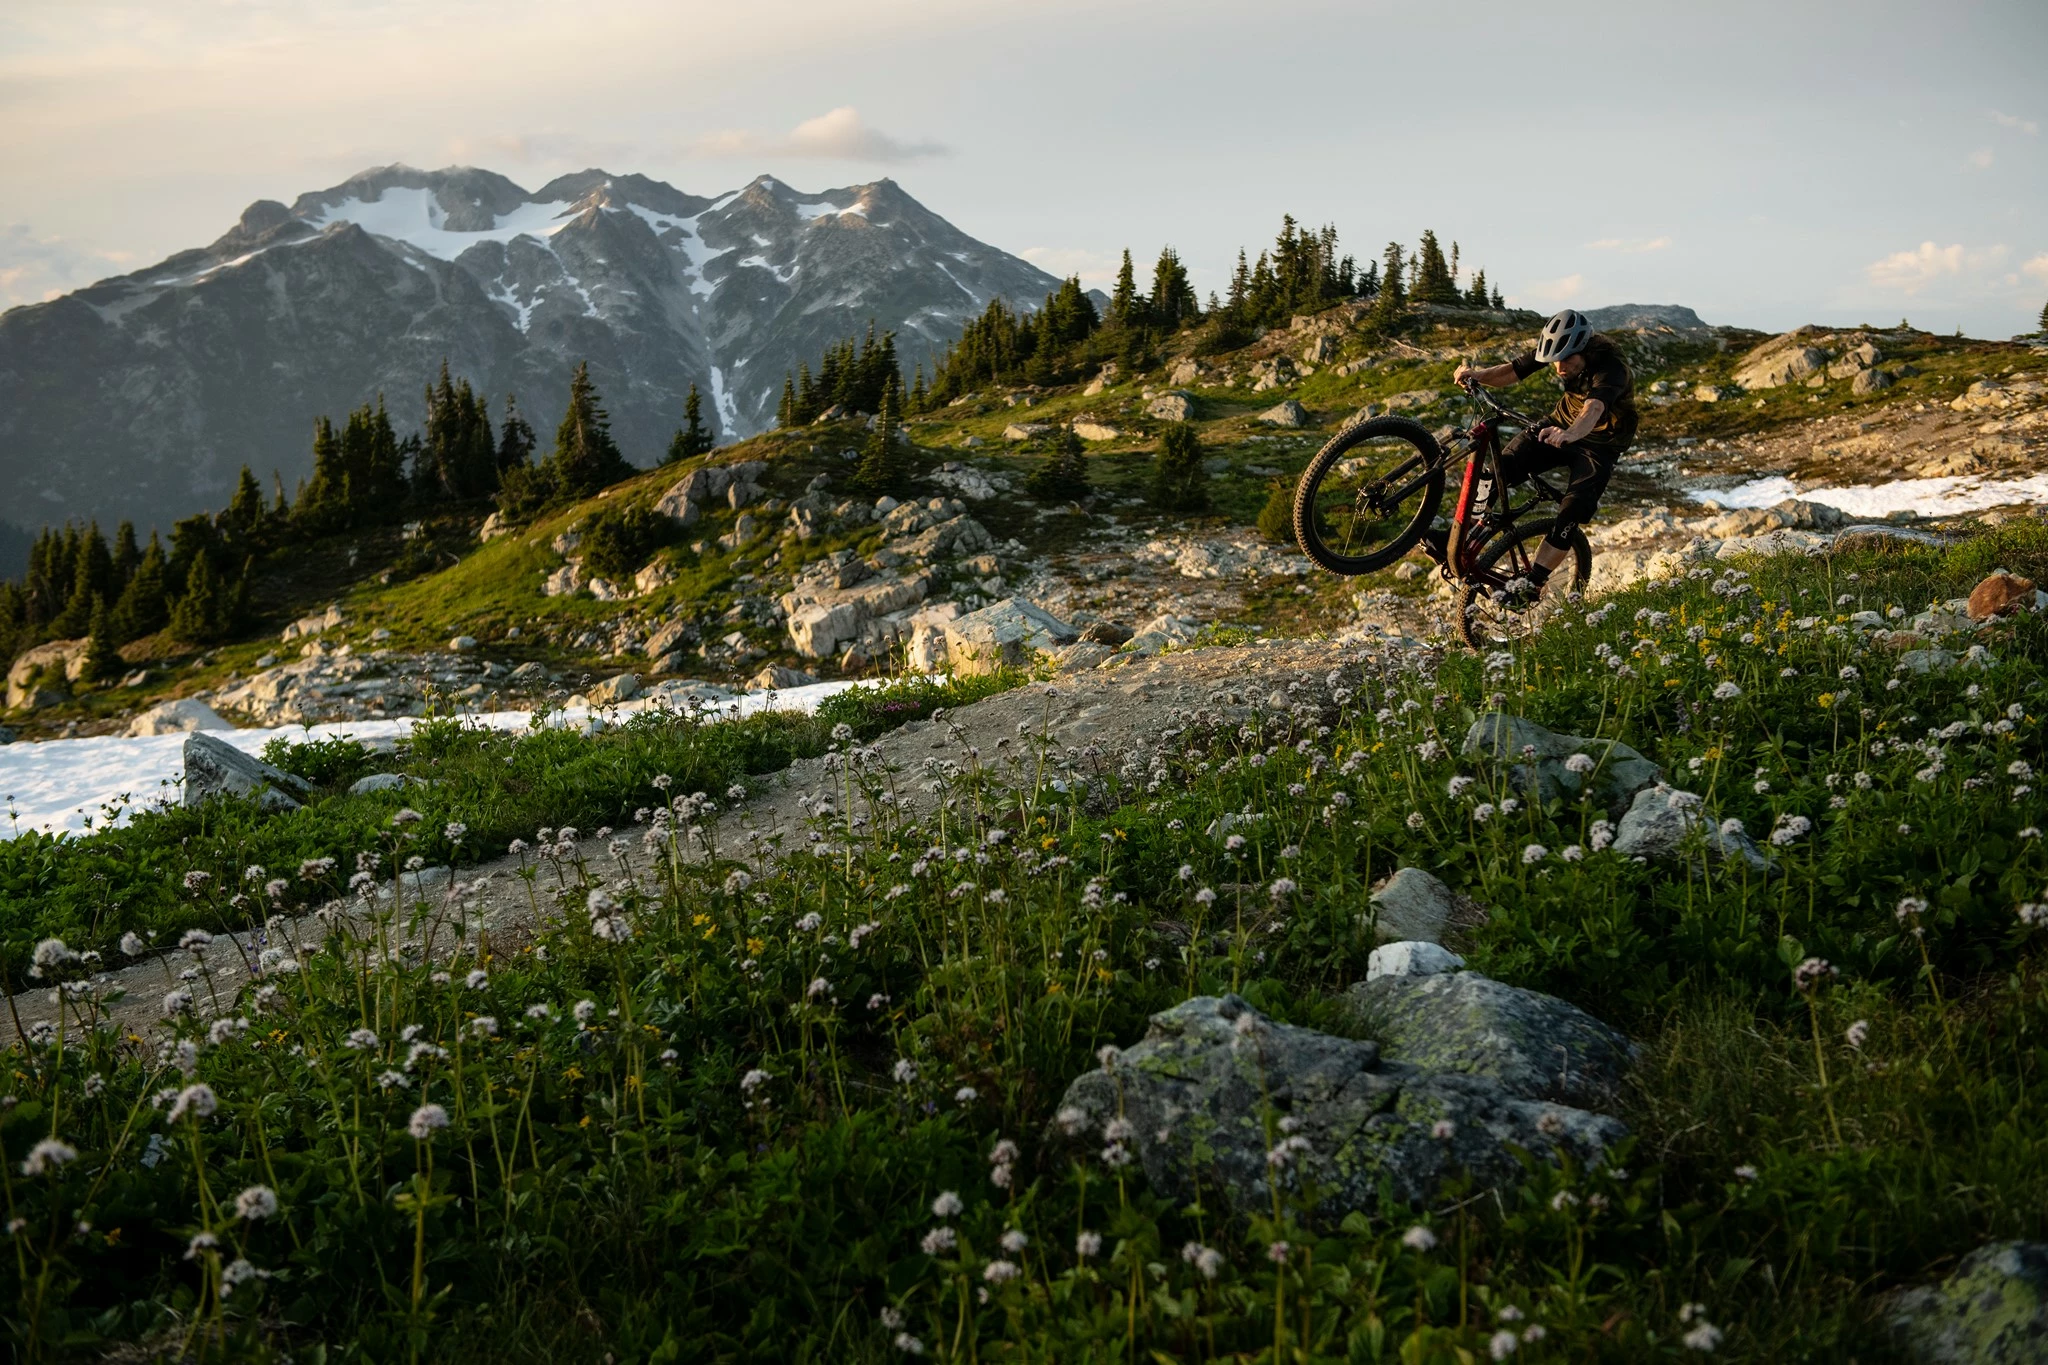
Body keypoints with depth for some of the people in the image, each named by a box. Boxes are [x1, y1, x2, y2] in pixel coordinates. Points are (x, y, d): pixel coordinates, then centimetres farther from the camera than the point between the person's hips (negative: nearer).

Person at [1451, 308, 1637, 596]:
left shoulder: (1610, 367, -34)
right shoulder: (1554, 348, -16)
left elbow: (1592, 411, -53)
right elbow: (1510, 372, -22)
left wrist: (1569, 435, -74)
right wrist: (1478, 374, -43)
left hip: (1599, 445, -5)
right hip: (1561, 424, 5)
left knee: (1571, 515, -23)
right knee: (1501, 466, -18)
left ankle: (1531, 587, -17)